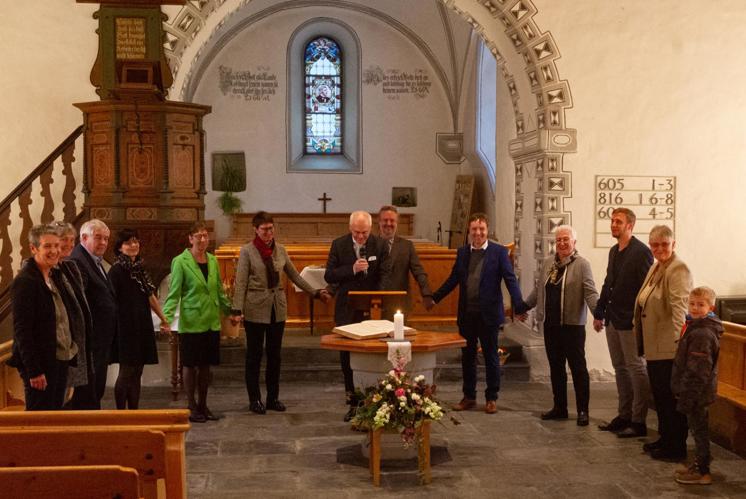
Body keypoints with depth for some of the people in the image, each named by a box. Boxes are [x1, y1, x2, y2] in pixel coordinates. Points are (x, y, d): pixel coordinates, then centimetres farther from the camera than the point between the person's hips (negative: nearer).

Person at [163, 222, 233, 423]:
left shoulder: (213, 260, 9)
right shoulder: (180, 262, -7)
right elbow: (174, 293, -9)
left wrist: (230, 311, 21)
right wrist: (167, 316, -21)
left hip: (212, 322, 5)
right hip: (191, 322, -5)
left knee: (206, 364, 11)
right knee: (190, 365, 3)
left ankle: (203, 405, 23)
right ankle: (192, 408, 14)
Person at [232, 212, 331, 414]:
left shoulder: (280, 249, 6)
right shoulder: (247, 251, -5)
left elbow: (294, 275, 13)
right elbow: (241, 282, -10)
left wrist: (315, 292, 10)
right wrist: (237, 309, -19)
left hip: (278, 308, 4)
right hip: (255, 308, -4)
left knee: (275, 354, 10)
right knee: (254, 355, 5)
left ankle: (273, 398, 20)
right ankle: (254, 400, 14)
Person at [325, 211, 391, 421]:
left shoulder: (380, 245, -3)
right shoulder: (339, 244, -1)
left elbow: (385, 275, -6)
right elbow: (329, 276, -4)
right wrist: (352, 269, -20)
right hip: (346, 310, 1)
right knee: (347, 357, 7)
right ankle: (353, 402, 19)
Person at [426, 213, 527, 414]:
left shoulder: (499, 252, -5)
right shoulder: (462, 252, 7)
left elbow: (510, 280, -11)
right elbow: (453, 279, 14)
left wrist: (519, 306, -22)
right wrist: (434, 298, 13)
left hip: (488, 314, -4)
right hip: (466, 314, 4)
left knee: (491, 357, 8)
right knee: (467, 356, 12)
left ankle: (491, 398, 20)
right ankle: (469, 397, 25)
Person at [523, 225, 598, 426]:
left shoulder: (582, 264, -6)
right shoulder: (547, 263, 11)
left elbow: (591, 293, -13)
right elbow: (538, 290, 21)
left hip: (572, 325, -6)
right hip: (550, 324, 6)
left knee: (578, 367, 2)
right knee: (555, 366, 13)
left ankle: (582, 410, 11)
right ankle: (559, 407, 24)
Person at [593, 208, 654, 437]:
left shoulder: (641, 252, -12)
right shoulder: (614, 251, 14)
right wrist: (599, 313, 18)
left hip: (630, 321, -9)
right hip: (613, 319, 9)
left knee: (636, 369, -1)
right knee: (620, 368, 14)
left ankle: (639, 422, 6)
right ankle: (624, 416, 24)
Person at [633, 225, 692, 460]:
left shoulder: (678, 269, -14)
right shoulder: (655, 267, 15)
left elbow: (679, 306, -26)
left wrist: (679, 338, -35)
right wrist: (637, 323, 19)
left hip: (669, 346, -9)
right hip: (654, 345, 9)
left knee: (670, 395, -1)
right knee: (659, 394, 18)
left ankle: (676, 447, 10)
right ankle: (665, 438, 31)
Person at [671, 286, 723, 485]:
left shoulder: (702, 334, -24)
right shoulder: (695, 327, 9)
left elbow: (697, 371, -25)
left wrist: (687, 397, -21)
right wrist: (682, 393, 21)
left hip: (697, 393, -10)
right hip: (696, 393, 10)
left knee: (699, 429, 1)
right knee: (698, 429, 20)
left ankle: (702, 472, 12)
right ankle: (699, 464, 33)